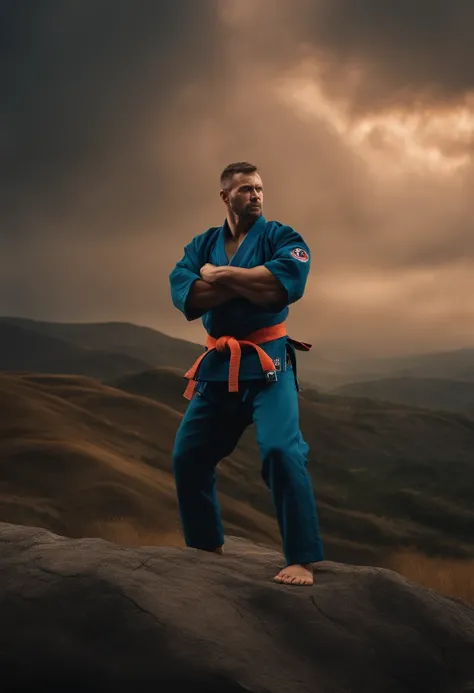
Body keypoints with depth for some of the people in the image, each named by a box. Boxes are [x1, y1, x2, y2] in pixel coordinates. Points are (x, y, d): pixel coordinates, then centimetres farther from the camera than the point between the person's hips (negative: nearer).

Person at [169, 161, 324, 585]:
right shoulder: (203, 245, 10)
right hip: (217, 364, 5)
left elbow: (288, 281, -22)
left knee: (282, 451, -21)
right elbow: (184, 294, -8)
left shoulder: (281, 237, 0)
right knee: (188, 457, 7)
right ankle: (206, 547, 26)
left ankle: (302, 561, -16)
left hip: (268, 362, -5)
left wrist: (221, 274, -15)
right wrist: (252, 281, -16)